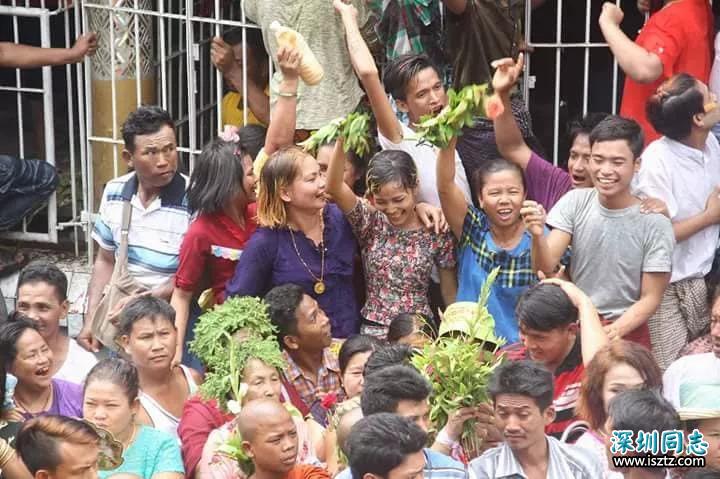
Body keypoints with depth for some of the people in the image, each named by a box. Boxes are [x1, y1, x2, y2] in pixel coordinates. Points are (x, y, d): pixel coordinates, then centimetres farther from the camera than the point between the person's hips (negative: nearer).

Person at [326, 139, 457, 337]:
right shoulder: (370, 222, 0)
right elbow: (335, 187, -17)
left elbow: (450, 293, 10)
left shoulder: (436, 233, 0)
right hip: (374, 331, 0)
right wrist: (342, 140, -30)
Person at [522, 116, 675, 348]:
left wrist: (613, 332, -22)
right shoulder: (574, 202, -4)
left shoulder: (655, 224, -14)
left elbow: (650, 299, -7)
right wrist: (538, 236, -32)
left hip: (626, 331, -2)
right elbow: (546, 267, -11)